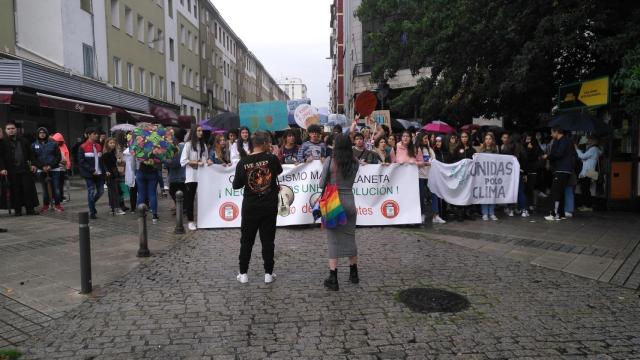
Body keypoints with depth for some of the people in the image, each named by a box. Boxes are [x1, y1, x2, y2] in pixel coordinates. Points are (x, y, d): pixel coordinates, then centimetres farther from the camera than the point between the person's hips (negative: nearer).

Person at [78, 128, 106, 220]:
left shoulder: (98, 146, 11)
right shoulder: (83, 147, -5)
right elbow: (81, 161, -9)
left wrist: (103, 171, 4)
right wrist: (92, 170, -15)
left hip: (99, 173, 5)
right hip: (89, 174, -5)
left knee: (101, 191, 6)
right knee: (91, 192, -1)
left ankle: (91, 205, 32)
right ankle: (92, 212, 10)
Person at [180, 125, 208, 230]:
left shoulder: (203, 144, 12)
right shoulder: (188, 144, -3)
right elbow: (183, 161, -8)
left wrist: (206, 162, -4)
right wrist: (196, 162, -13)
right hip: (191, 176, -4)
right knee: (190, 199, 3)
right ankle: (191, 221, 10)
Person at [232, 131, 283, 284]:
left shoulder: (243, 162, -8)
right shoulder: (271, 158, -10)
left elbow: (236, 185, 0)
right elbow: (279, 171, 11)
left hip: (250, 207, 0)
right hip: (269, 207, 0)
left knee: (246, 241, 11)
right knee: (268, 240, 9)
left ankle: (243, 274, 16)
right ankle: (268, 273, 15)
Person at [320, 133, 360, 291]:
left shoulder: (330, 161, -9)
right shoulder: (355, 163, 2)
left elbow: (322, 184, -5)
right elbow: (351, 182, 8)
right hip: (349, 202, 4)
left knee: (333, 240, 2)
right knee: (350, 238, 16)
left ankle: (333, 279, 3)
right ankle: (354, 274, 29)